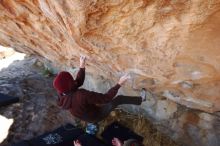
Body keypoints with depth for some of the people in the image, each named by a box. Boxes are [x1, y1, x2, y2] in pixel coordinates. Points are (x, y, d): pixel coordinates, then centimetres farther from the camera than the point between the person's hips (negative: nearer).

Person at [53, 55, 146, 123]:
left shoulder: (62, 94, -19)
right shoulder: (81, 96, -44)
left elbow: (78, 82, -2)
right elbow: (106, 98, -38)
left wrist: (82, 67, 0)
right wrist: (119, 84, -32)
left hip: (85, 116, 7)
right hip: (96, 116, -6)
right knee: (120, 98, 2)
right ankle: (140, 99, 26)